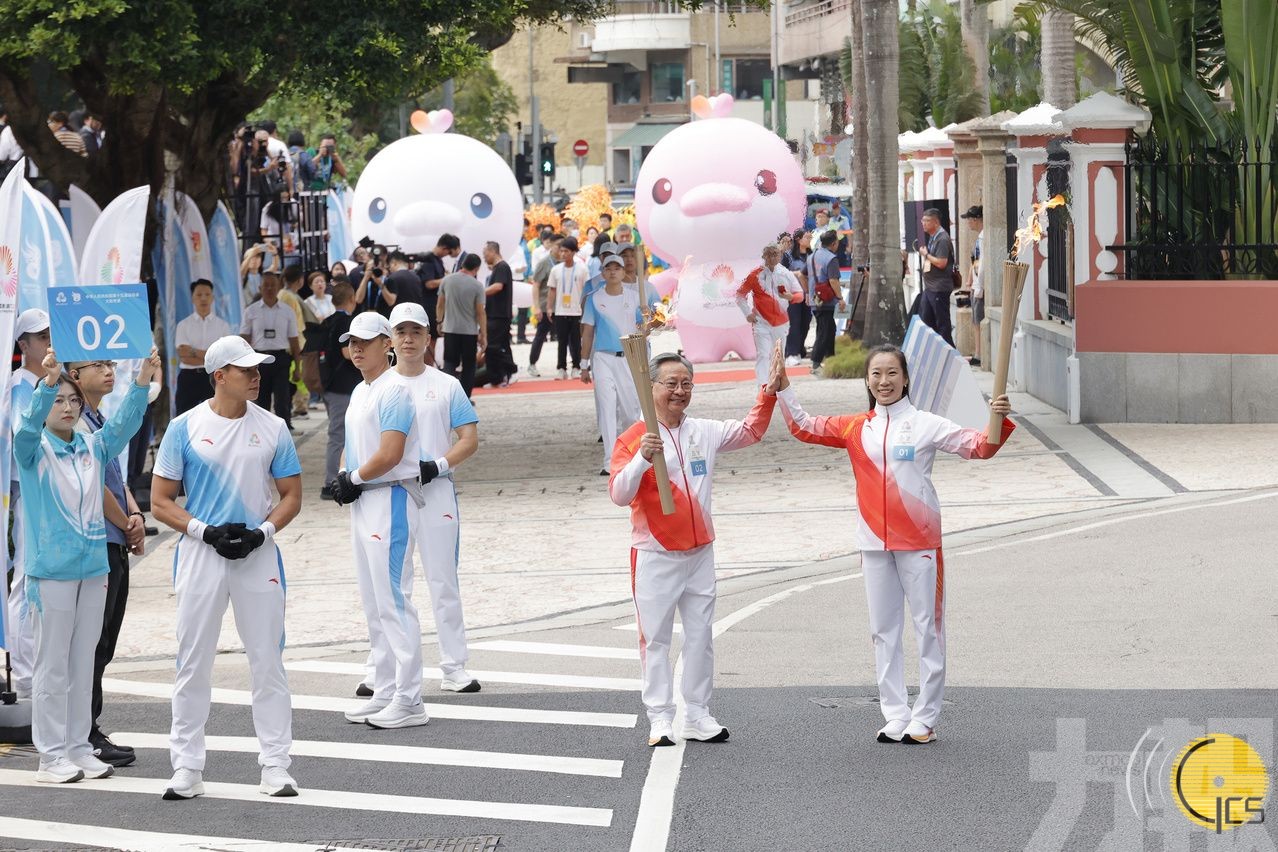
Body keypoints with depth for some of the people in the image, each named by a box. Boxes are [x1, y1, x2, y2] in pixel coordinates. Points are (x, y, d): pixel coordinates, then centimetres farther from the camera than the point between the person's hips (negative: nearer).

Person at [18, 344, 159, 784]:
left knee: (83, 664, 11)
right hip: (51, 570, -5)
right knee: (53, 666, -1)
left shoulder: (93, 448, 9)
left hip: (93, 567, 5)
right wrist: (47, 383, -40)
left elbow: (123, 423, -3)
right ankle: (51, 756, 3)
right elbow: (27, 427, -24)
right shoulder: (34, 450, -4)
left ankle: (79, 748, 18)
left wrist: (142, 382, -20)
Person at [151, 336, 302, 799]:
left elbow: (291, 496, 9)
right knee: (193, 662, 2)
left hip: (258, 555, 1)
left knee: (268, 661, 2)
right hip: (201, 554, -1)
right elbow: (160, 501, 0)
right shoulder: (185, 428, -1)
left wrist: (263, 531, -9)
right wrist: (206, 531, -13)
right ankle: (187, 767, 9)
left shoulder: (272, 428, 4)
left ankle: (275, 765, 8)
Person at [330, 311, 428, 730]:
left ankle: (409, 702, -8)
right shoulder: (360, 392, 16)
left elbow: (389, 455, -22)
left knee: (393, 600, -10)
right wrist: (341, 479, 3)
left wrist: (353, 478, -9)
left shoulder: (394, 390, -14)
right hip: (362, 502, 10)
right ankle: (385, 692, 22)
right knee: (374, 603, 14)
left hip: (391, 498, -10)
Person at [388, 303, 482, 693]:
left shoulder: (446, 385, 4)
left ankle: (454, 668, 4)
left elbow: (469, 438, 1)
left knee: (443, 579, 0)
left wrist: (437, 465, -14)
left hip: (435, 489, -1)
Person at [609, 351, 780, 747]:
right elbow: (619, 494, -18)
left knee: (701, 636, 9)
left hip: (700, 552, 5)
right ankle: (660, 719, 3)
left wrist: (769, 392, 11)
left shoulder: (704, 432, 7)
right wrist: (642, 458, -33)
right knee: (656, 638, -1)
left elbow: (750, 432, 22)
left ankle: (698, 716, 17)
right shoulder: (633, 439, -9)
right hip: (655, 555, -5)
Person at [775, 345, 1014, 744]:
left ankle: (925, 718, 7)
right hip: (874, 543, 4)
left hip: (919, 542, -4)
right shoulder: (856, 428, 8)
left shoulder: (926, 425, -4)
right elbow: (804, 427, 9)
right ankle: (895, 717, 16)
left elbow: (978, 446, -10)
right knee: (884, 631, 9)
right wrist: (783, 388, -2)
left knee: (928, 628, 0)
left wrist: (999, 422, -28)